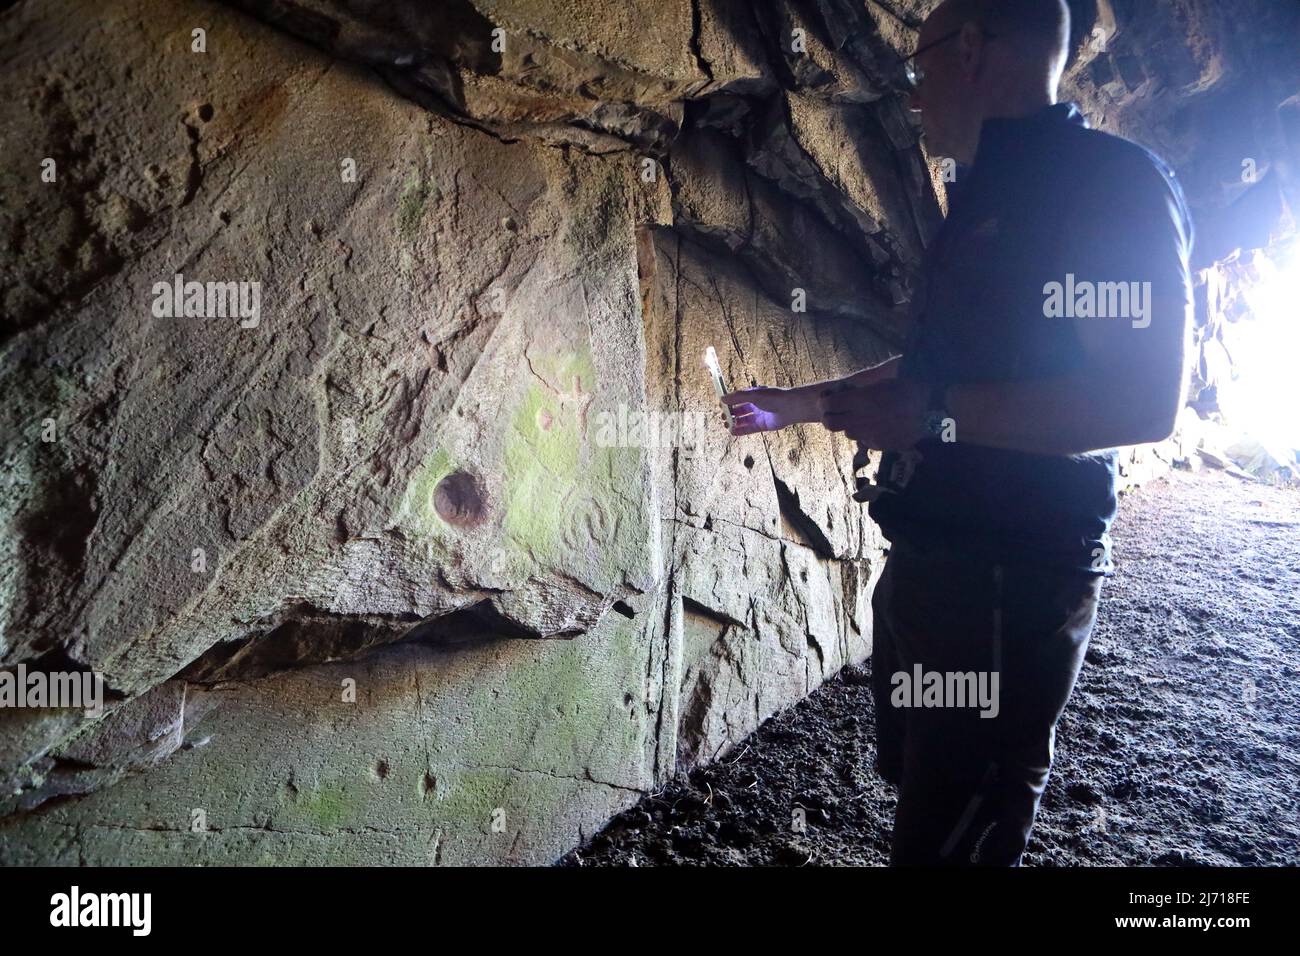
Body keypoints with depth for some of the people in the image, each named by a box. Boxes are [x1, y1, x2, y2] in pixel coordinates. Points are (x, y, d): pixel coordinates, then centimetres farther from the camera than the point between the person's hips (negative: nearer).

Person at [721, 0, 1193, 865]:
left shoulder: (1109, 182, -11)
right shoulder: (990, 201, 18)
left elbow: (1143, 401, -21)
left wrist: (933, 415, -21)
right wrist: (802, 403, 35)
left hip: (1011, 577, -9)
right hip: (932, 559, 9)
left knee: (954, 838, 1)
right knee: (922, 797, 20)